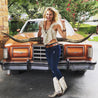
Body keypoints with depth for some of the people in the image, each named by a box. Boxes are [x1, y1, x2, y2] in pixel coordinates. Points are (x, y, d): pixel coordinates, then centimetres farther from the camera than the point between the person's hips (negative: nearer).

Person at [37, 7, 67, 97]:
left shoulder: (56, 25, 0)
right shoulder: (42, 24, 13)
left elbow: (64, 36, -7)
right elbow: (39, 35, 30)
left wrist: (64, 26, -14)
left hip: (55, 47, -5)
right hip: (47, 49, 5)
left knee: (54, 68, -12)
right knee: (53, 69, 2)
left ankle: (63, 86, 3)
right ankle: (57, 90, 5)